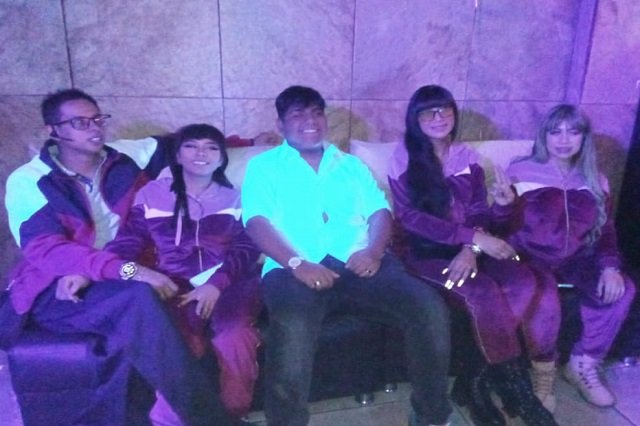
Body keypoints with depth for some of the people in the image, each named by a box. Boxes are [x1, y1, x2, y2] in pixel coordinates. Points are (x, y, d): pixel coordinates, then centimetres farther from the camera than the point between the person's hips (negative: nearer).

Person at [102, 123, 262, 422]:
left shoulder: (235, 198, 17)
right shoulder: (152, 194, 16)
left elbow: (246, 249, 5)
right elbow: (127, 243, 9)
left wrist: (216, 284, -15)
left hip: (229, 282, 1)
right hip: (176, 284, 0)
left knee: (234, 334, -31)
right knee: (181, 340, -33)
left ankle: (232, 414, -10)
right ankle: (172, 418, -11)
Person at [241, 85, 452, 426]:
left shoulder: (350, 165, 27)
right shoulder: (263, 167, 16)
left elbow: (380, 211, 16)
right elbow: (257, 222, 0)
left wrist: (374, 251, -8)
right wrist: (297, 263, -18)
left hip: (358, 262, 4)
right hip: (296, 268, -3)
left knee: (430, 307, -19)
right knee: (293, 327, -36)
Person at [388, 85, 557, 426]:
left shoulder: (467, 158, 11)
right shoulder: (405, 157, -3)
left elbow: (478, 214, 6)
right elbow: (411, 218, -13)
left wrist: (471, 249, -18)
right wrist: (475, 238, -19)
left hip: (467, 250, 5)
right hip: (422, 251, -4)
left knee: (523, 282, -21)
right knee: (483, 291, -29)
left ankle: (475, 380, -13)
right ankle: (514, 386, -8)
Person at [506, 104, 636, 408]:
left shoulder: (594, 181, 9)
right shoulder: (521, 173, -5)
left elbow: (606, 229, 10)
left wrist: (610, 266, -8)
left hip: (574, 259, 5)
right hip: (530, 257, -5)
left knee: (621, 289, -20)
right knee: (546, 301, -33)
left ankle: (583, 366, 2)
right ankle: (543, 371, -2)